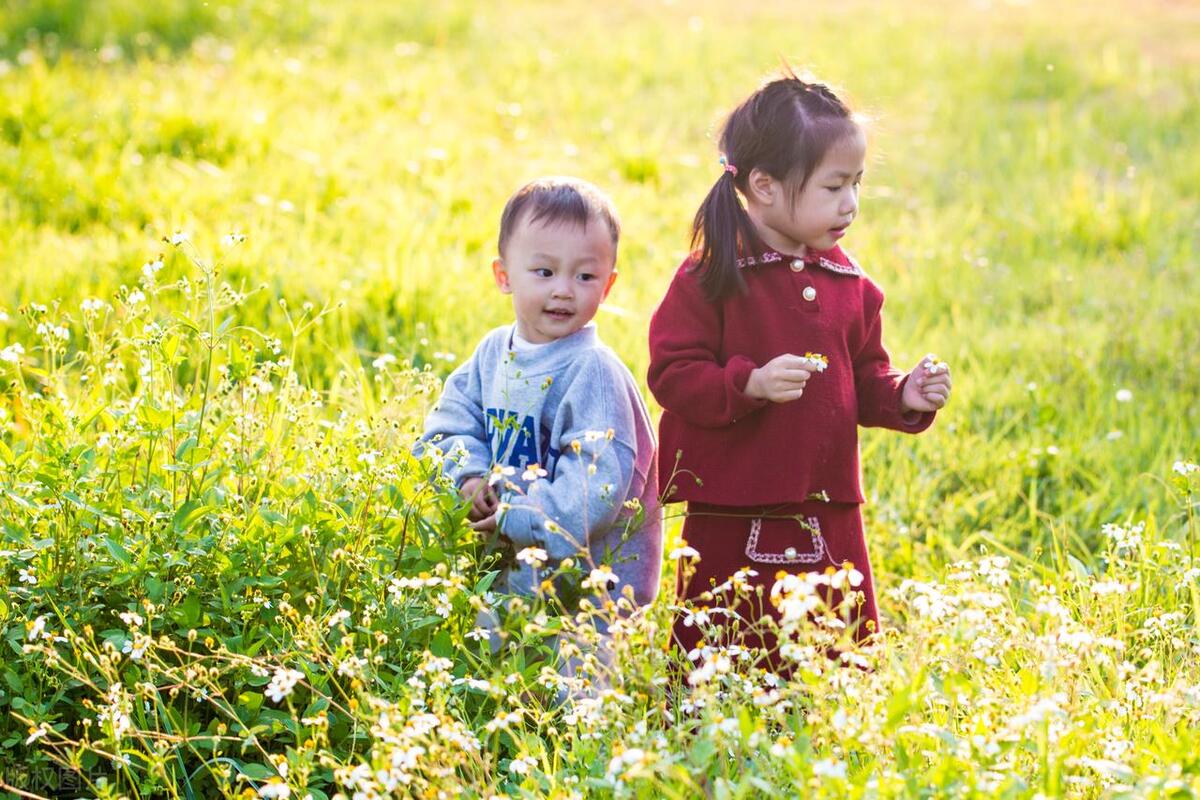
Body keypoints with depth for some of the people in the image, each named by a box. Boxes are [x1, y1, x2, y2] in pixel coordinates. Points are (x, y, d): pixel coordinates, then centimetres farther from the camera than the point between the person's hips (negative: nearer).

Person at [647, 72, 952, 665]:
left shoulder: (846, 282, 9)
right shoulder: (711, 278, -8)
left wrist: (903, 396, -2)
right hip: (732, 521, -5)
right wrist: (751, 383, -25)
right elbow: (671, 373, -12)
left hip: (829, 521, 5)